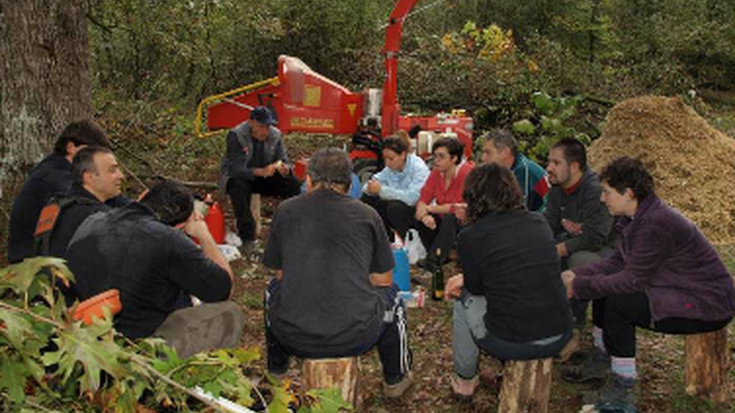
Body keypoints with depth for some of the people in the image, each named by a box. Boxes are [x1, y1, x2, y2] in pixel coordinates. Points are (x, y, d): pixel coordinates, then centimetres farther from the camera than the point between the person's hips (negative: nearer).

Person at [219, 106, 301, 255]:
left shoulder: (275, 135, -8)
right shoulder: (236, 136, -22)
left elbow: (283, 160, -7)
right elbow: (235, 169, -31)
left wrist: (285, 169, -35)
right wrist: (260, 171, -49)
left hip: (265, 176, 4)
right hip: (237, 176, -4)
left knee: (293, 184, -21)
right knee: (239, 187, -40)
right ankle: (247, 238, -30)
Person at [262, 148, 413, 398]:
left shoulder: (286, 211, 4)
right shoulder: (367, 215, 2)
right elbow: (383, 280, 10)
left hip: (294, 338, 1)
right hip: (354, 339, -1)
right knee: (391, 295, 30)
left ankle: (276, 374, 49)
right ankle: (395, 380, 40)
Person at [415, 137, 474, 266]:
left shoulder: (467, 172, -20)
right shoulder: (436, 172, 0)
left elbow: (458, 207, -25)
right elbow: (423, 200, -4)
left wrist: (430, 208, -20)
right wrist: (425, 215, -27)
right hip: (444, 220, 6)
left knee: (449, 218, -34)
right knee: (420, 218, -16)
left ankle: (431, 266, -27)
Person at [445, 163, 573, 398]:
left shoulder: (470, 237, -10)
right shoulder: (540, 222, 4)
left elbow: (477, 287, 4)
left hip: (510, 345, -5)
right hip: (560, 338, 5)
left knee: (464, 299, 21)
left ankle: (465, 380, 32)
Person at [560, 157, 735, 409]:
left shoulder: (656, 224, -29)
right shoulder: (636, 217, 2)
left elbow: (633, 280, -26)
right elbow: (617, 262, 6)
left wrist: (579, 286, -19)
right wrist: (576, 276, -7)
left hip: (709, 306, -10)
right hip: (675, 291, 11)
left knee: (618, 303, -23)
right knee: (604, 287, 9)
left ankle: (623, 390, -8)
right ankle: (601, 362, 22)